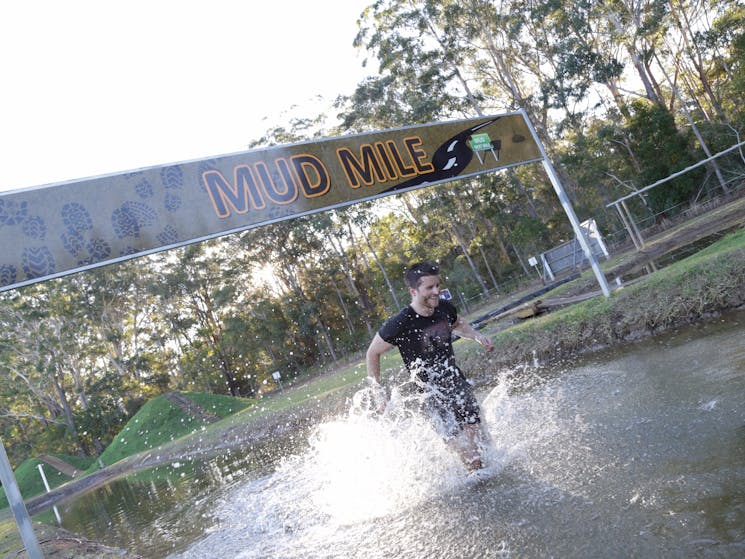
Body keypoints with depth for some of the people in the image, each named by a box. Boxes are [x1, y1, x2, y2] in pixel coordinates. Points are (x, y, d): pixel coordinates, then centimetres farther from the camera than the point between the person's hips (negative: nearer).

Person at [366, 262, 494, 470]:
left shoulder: (445, 308, -5)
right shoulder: (399, 324, -22)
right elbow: (373, 353, -7)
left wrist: (477, 336, 2)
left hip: (457, 381, 6)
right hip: (433, 393, -6)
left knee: (476, 429, 6)